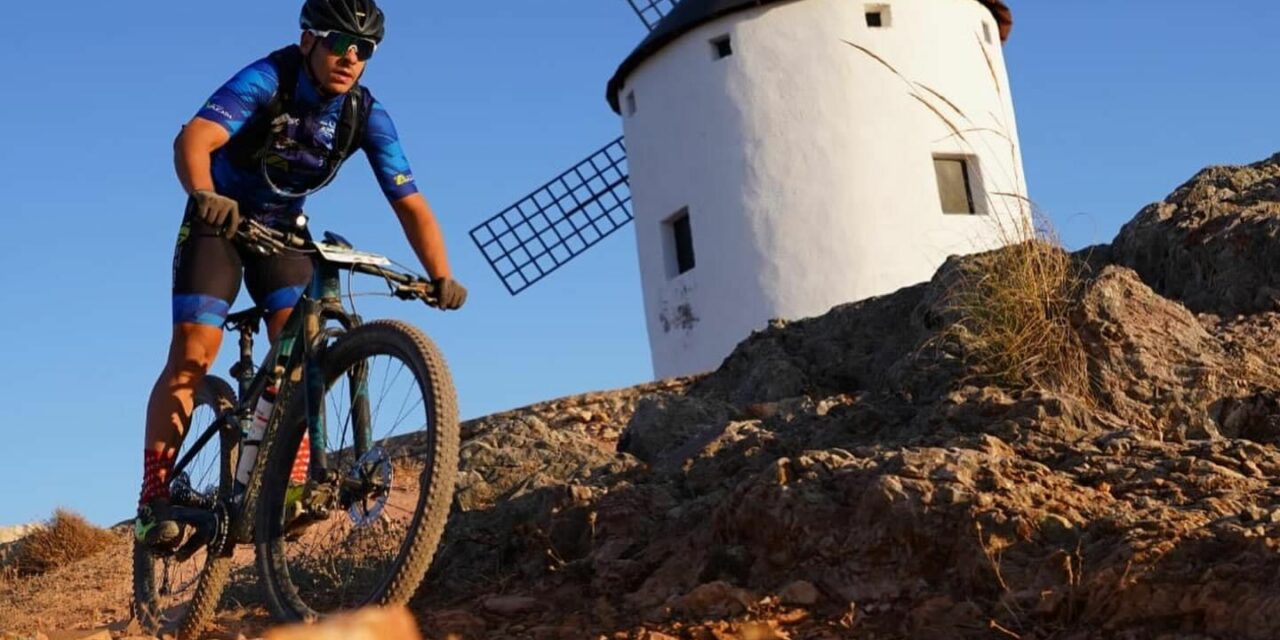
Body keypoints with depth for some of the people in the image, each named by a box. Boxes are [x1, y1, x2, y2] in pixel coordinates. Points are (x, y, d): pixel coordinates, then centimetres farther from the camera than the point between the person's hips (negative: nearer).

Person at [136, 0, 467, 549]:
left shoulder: (367, 116, -15)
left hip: (283, 228, 4)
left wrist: (440, 276, -30)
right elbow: (193, 140, -40)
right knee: (194, 350, -16)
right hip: (218, 220, -3)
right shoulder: (267, 81, -26)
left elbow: (410, 203, -17)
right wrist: (204, 195, -61)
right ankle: (153, 499, -11)